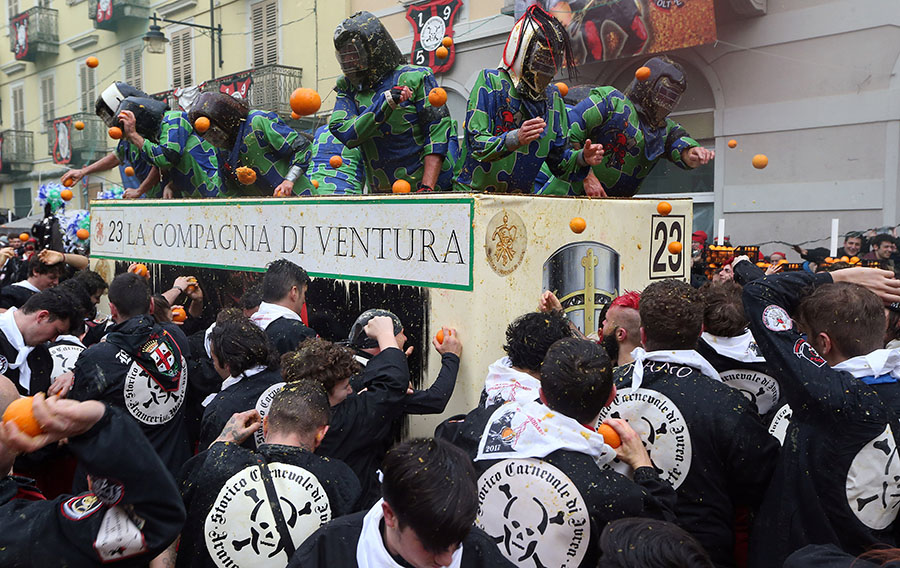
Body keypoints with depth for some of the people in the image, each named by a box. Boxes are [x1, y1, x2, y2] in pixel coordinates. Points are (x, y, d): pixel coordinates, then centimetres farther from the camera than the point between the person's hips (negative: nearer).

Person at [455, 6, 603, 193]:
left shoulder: (553, 97, 11)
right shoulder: (491, 82, -7)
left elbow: (558, 159, 13)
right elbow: (477, 144, -17)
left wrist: (583, 158, -6)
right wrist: (515, 139, -33)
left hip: (521, 199, 6)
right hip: (473, 195, -6)